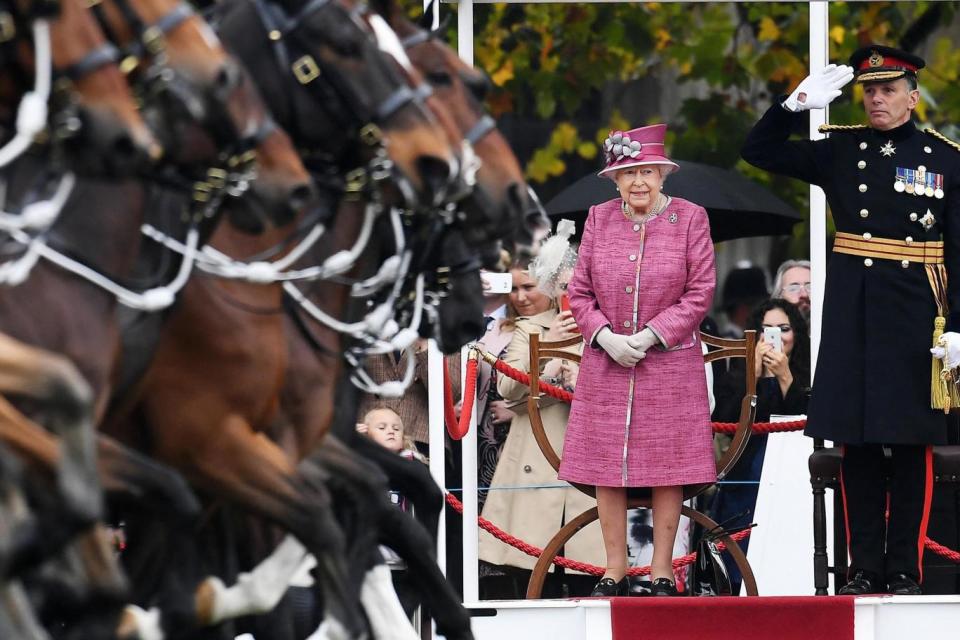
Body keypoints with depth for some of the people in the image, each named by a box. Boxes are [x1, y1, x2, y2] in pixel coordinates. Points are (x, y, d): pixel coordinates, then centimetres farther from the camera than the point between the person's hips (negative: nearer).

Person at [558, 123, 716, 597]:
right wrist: (606, 337, -9)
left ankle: (662, 572, 6)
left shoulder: (689, 219, -1)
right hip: (606, 363, 2)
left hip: (670, 361, -2)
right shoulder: (599, 220, 6)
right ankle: (614, 571, 9)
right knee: (605, 469, 1)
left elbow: (700, 292, -4)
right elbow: (579, 291, 7)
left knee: (669, 468, -1)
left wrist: (651, 335, -12)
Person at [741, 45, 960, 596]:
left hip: (914, 315, -2)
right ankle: (866, 567, 8)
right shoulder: (841, 151, 8)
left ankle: (905, 569, 5)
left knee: (912, 443, 1)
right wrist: (797, 104, -7)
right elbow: (759, 151, 9)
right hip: (852, 316, 2)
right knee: (857, 442, 3)